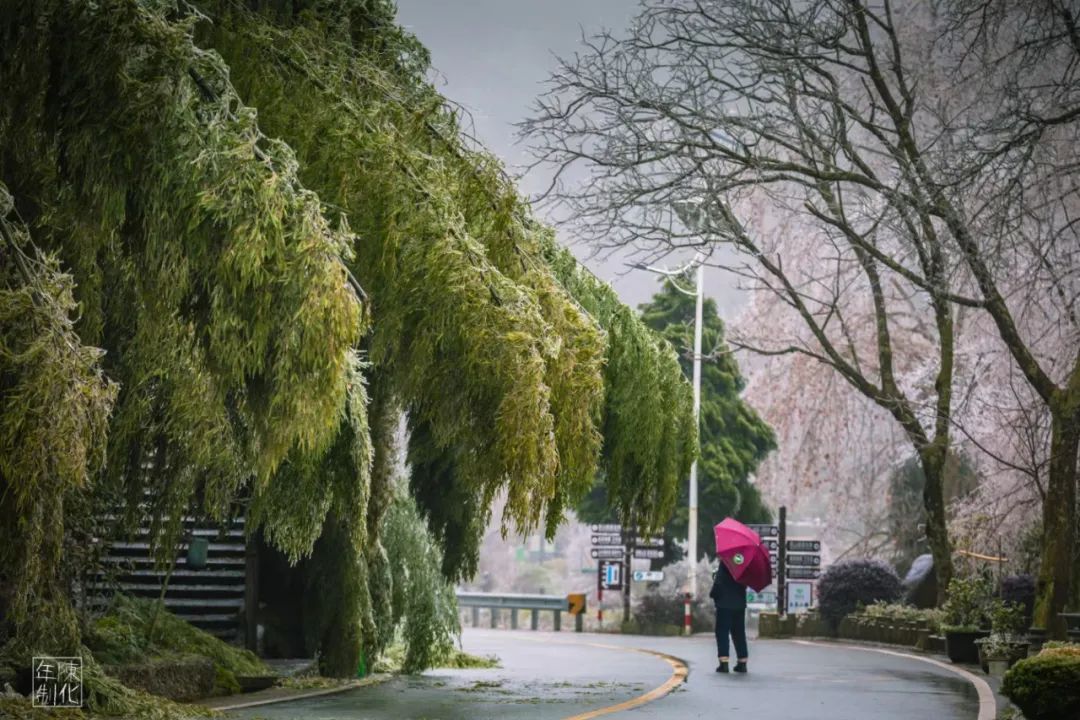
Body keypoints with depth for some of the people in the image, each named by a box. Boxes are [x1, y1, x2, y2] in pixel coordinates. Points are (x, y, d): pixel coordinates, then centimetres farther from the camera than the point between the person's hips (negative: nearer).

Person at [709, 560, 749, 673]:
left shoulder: (725, 562, -15)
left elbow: (719, 581, -17)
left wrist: (713, 594, -2)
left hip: (725, 604, -6)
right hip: (739, 603, 6)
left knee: (722, 633, -2)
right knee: (739, 633, 12)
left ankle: (724, 662, -10)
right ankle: (742, 662, 11)